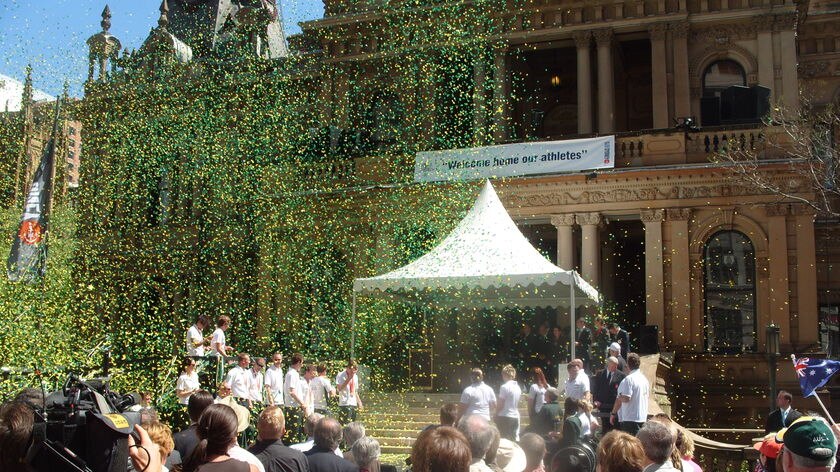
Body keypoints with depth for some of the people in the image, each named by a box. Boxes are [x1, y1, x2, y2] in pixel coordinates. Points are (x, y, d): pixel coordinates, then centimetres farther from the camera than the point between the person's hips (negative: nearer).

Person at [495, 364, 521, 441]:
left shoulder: (504, 387, -14)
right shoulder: (518, 387, 8)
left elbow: (500, 405, -13)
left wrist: (496, 414, 1)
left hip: (504, 416, -7)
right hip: (515, 416, 7)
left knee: (504, 439, -1)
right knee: (515, 439, 10)